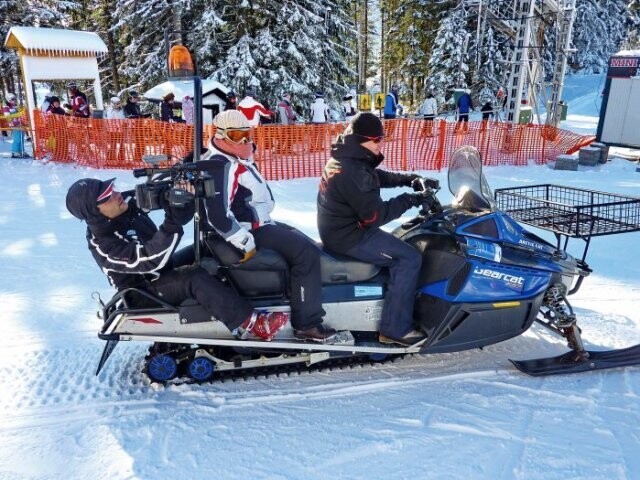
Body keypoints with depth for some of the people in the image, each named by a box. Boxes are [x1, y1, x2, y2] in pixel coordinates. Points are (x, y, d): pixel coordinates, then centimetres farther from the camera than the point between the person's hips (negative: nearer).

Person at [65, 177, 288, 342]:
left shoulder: (128, 204, -6)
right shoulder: (102, 245, -26)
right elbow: (150, 259, -36)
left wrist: (182, 187, -25)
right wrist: (174, 221, -44)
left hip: (166, 267, 9)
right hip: (147, 292, -9)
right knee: (194, 277, -33)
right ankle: (250, 325, -34)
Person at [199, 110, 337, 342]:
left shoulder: (235, 159, 14)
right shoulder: (220, 166, -20)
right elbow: (217, 214, -30)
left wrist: (265, 221, 25)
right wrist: (247, 243, -25)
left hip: (255, 224, 12)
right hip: (249, 230, -12)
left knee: (300, 241, 22)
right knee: (307, 252, -18)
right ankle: (307, 324, -14)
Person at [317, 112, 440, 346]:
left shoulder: (347, 159, 8)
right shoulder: (352, 172, -25)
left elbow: (382, 177, 19)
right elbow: (375, 215, -25)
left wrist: (413, 179, 5)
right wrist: (411, 199, -18)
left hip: (342, 228, 11)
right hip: (349, 236, -11)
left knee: (401, 246, 23)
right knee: (409, 258, -12)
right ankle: (395, 329, -9)